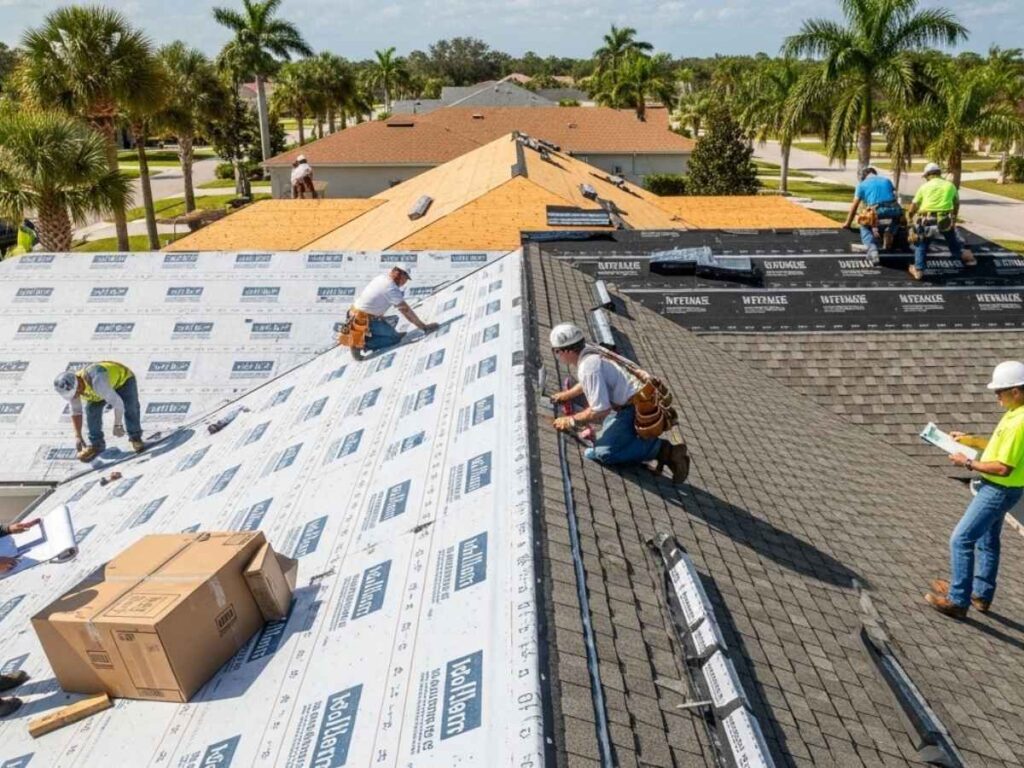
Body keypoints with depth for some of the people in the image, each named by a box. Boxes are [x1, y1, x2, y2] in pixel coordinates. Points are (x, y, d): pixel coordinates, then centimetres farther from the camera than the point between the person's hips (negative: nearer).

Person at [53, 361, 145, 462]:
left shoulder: (97, 382, -46)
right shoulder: (70, 387, -21)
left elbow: (118, 403, -40)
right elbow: (75, 412, -7)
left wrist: (117, 425, -28)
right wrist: (78, 437, -11)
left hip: (123, 378, -5)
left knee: (130, 408, -25)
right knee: (91, 409, -16)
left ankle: (135, 438, -1)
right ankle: (96, 444, -1)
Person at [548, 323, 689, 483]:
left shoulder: (589, 366, -20)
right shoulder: (588, 354, 11)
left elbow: (600, 410, -23)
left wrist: (571, 421, -11)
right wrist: (566, 395, 43)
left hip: (632, 411, -10)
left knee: (601, 453, -18)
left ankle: (662, 450, -12)